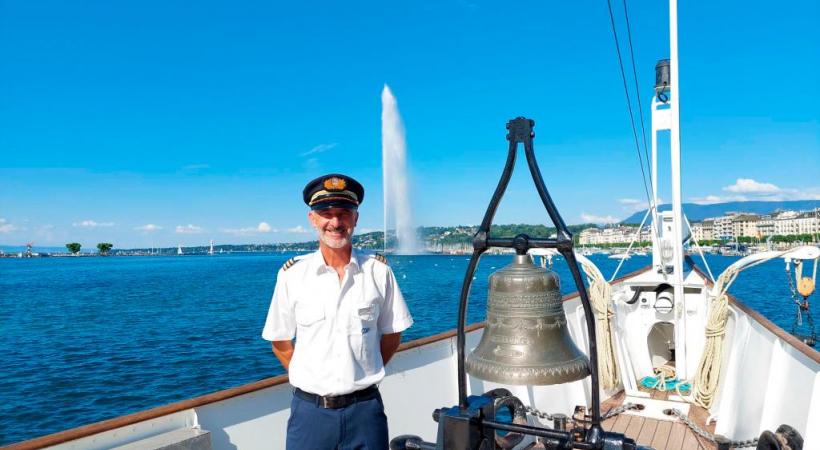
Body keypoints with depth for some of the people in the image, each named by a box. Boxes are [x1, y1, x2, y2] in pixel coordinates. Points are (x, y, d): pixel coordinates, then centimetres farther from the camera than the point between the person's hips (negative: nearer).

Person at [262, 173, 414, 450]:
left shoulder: (378, 271, -3)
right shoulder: (292, 274, -4)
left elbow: (392, 335, 7)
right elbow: (280, 342, 5)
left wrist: (363, 375, 4)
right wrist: (310, 380, 3)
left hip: (365, 408, 0)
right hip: (310, 409, 0)